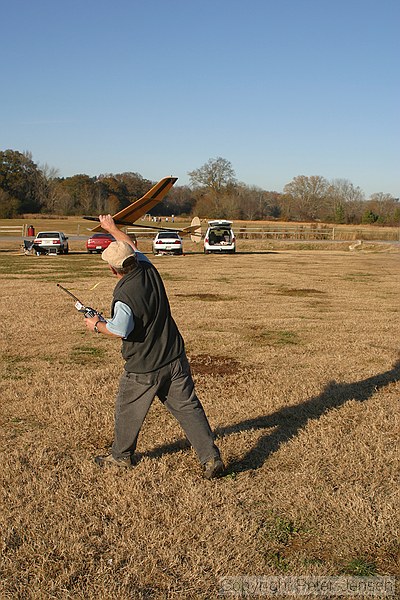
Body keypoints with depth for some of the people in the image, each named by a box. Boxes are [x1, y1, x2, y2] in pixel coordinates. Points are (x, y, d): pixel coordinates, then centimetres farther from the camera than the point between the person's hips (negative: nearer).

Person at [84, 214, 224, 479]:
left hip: (144, 369, -6)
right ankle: (212, 458, 3)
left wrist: (97, 325, -6)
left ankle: (121, 455, 37)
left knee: (128, 411, 18)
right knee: (188, 407, 7)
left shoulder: (123, 296, -24)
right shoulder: (148, 269, -2)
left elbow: (120, 330, -25)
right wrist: (112, 228, 30)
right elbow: (132, 246, 16)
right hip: (175, 359, 6)